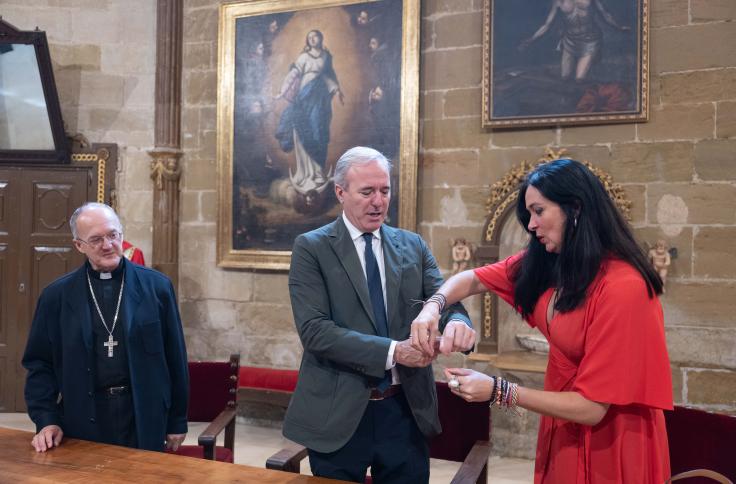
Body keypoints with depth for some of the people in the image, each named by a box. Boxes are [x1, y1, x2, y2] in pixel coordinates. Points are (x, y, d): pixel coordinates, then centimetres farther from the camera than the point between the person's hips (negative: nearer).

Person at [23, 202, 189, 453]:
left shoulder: (156, 286, -1)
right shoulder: (57, 295, 2)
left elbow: (174, 357, 2)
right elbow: (39, 362, 6)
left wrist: (177, 422, 4)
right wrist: (46, 420, -5)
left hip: (144, 418, 0)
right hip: (84, 421, 1)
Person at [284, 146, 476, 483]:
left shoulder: (412, 245, 7)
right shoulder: (311, 248, -5)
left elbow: (442, 299, -1)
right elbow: (314, 330, -16)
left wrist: (457, 320, -26)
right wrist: (393, 351, -25)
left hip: (407, 410, 3)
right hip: (338, 416, -3)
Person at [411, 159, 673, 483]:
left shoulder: (623, 287, -27)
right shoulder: (546, 263, -3)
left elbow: (592, 407, -26)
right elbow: (472, 280, 6)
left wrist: (497, 391, -27)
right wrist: (433, 307, -14)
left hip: (609, 444, -7)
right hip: (562, 432, 7)